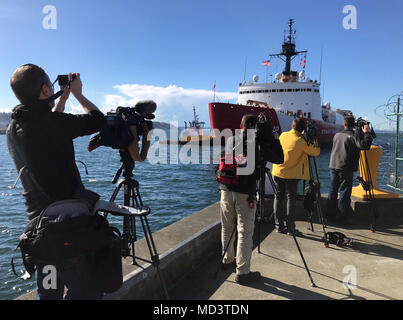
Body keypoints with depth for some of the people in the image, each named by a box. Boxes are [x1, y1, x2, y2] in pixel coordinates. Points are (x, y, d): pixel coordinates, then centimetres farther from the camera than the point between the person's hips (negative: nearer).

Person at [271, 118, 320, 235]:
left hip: (277, 172, 5)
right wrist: (315, 142, 11)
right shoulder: (300, 141, -15)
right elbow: (316, 152, -4)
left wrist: (302, 136, 15)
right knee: (291, 198, 4)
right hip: (291, 175, -5)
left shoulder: (283, 135, 1)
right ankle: (290, 228, 8)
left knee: (279, 197, 10)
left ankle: (279, 226, 16)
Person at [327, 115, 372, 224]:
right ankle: (343, 217, 4)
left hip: (333, 166, 6)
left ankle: (331, 215, 18)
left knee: (332, 192, 11)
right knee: (344, 193, 0)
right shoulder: (352, 136, -10)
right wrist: (367, 133, -10)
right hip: (345, 169, -6)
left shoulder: (336, 135, 11)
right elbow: (364, 145, -21)